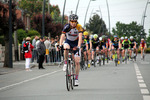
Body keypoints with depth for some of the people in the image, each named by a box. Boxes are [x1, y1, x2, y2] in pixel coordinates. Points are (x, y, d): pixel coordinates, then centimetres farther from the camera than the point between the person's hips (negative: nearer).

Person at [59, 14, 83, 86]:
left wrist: (78, 46, -49)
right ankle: (65, 63, -16)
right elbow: (62, 36, -32)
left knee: (77, 62, -6)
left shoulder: (79, 27, -25)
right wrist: (60, 45, -46)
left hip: (76, 43, 0)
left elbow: (80, 37, -35)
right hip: (68, 41, 0)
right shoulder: (67, 27, -23)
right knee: (66, 48, -38)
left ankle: (76, 78, 5)